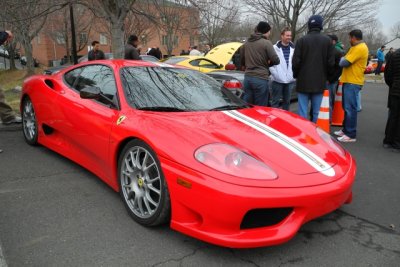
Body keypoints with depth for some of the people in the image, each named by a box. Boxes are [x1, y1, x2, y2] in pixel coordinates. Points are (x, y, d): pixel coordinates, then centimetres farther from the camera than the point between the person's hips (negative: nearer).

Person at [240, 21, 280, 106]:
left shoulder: (246, 43, 12)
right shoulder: (266, 43, -7)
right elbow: (276, 60, -11)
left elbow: (242, 62, 19)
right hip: (260, 79, -6)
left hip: (247, 78, 6)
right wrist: (267, 63, 7)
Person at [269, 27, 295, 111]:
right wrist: (275, 74, -12)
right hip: (278, 80, -3)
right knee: (275, 101, 2)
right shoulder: (275, 48, -4)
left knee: (287, 101, 14)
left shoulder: (293, 48, 5)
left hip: (290, 80, 4)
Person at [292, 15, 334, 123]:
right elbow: (331, 62, 0)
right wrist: (325, 75, 16)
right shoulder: (327, 40, 2)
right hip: (320, 82, 2)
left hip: (304, 81, -2)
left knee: (303, 112, 1)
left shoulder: (302, 40, -5)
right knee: (317, 112, 8)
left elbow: (296, 61, -6)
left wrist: (296, 75, 11)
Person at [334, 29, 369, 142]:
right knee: (347, 107, 15)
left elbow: (344, 63, -19)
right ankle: (345, 130, 24)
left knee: (350, 108, -8)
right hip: (350, 81, 10)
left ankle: (351, 135, -4)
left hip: (353, 82, -10)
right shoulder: (358, 47, 18)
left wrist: (341, 59, 1)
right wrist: (344, 59, 2)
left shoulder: (360, 48, -15)